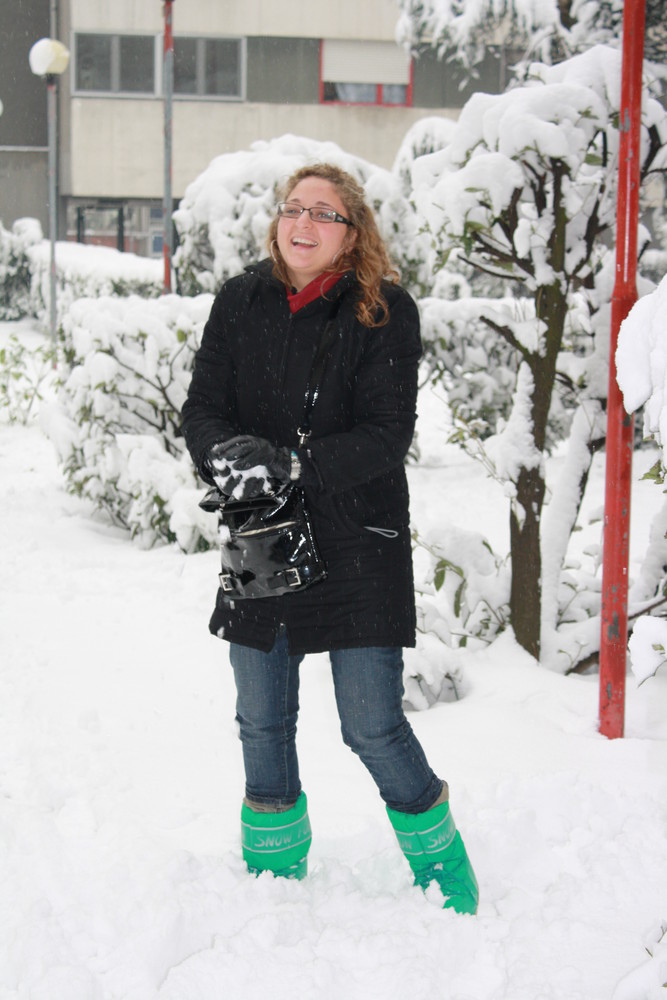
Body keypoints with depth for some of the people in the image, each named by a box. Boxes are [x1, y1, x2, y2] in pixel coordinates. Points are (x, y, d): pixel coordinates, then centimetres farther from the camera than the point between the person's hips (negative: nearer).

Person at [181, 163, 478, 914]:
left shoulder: (385, 310, -7)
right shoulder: (240, 302, 4)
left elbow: (386, 435, -14)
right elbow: (201, 408, 2)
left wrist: (293, 466, -26)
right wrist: (225, 453, -21)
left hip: (357, 543, -4)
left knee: (374, 728, -3)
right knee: (262, 725, 12)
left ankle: (445, 876, 21)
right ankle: (274, 878, 33)